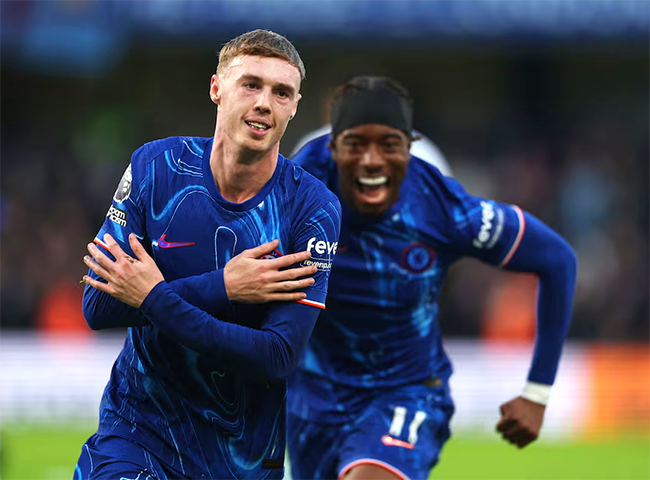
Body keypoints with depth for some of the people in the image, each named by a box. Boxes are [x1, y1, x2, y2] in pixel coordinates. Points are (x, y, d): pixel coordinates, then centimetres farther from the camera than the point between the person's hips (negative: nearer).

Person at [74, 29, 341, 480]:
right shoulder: (157, 166, -6)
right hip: (139, 423, 0)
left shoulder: (314, 207, -12)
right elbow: (98, 306, -11)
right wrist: (222, 287, -21)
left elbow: (279, 357, -19)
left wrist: (155, 299, -23)